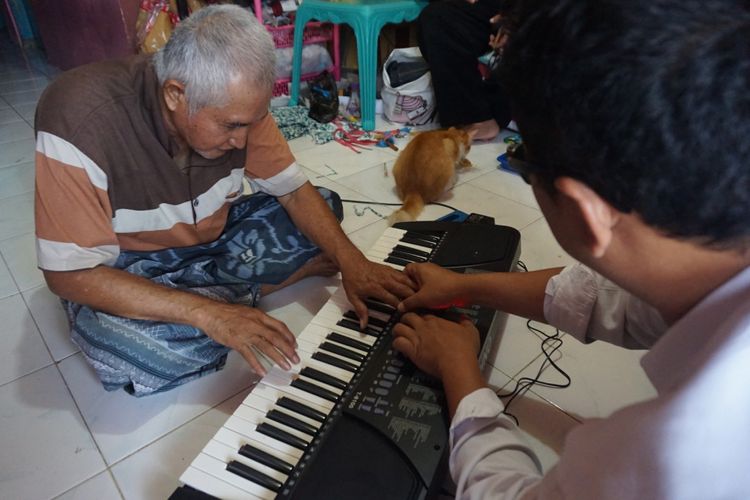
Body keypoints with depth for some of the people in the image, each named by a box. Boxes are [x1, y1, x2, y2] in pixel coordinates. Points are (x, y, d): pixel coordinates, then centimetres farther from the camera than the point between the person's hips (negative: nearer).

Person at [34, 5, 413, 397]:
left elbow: (293, 188, -10)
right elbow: (69, 274, -29)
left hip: (212, 233, 4)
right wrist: (206, 312, -39)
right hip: (126, 266, -3)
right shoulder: (79, 119, -32)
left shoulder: (232, 103, -18)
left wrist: (350, 260, -25)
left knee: (324, 206, -4)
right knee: (132, 348, -35)